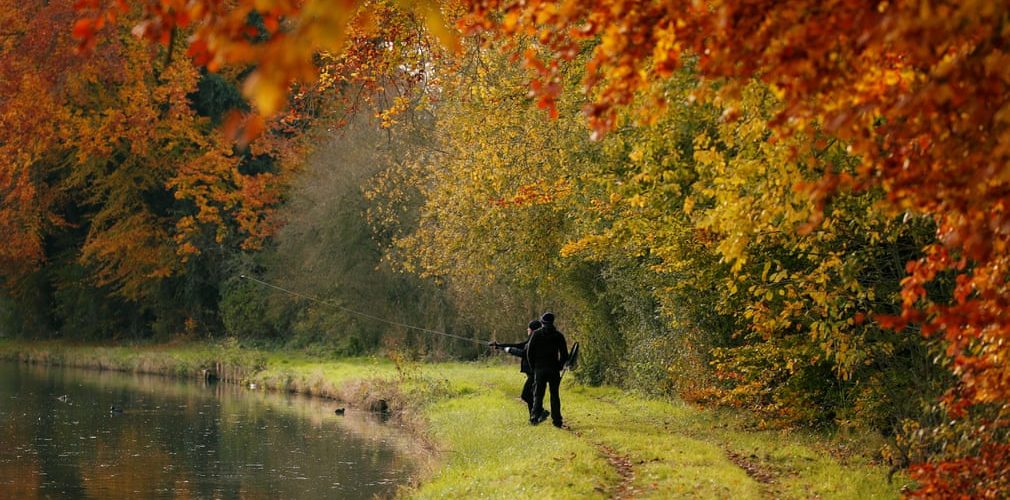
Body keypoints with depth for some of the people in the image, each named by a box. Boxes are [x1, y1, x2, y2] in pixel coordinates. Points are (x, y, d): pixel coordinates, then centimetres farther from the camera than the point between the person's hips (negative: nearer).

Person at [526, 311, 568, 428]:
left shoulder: (536, 334, -2)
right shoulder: (558, 335, 1)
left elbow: (529, 352, -4)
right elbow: (564, 354, 1)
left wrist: (533, 366, 7)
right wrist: (559, 366, 12)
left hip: (539, 369, -1)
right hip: (554, 369, 1)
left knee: (538, 394, 6)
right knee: (554, 395, 6)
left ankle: (535, 416, -2)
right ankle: (557, 420, 4)